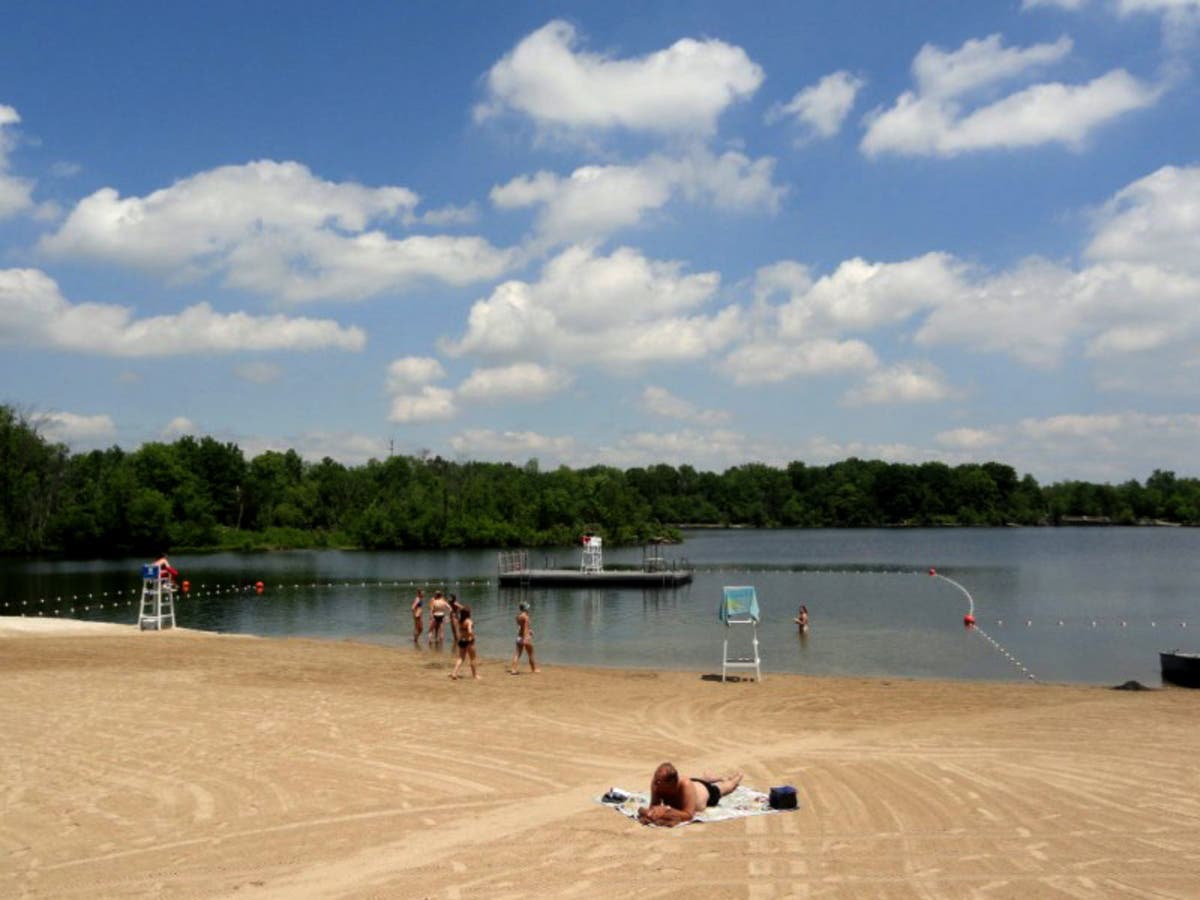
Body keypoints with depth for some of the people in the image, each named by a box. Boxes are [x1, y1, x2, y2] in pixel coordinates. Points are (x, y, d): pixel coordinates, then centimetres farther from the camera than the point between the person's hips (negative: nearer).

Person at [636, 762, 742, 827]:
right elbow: (653, 806, -32)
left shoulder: (685, 785, -53)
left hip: (707, 792, -3)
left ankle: (737, 776, 65)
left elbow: (689, 815, -53)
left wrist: (666, 810, -65)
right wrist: (651, 812, -55)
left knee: (728, 785, 33)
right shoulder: (656, 782, -41)